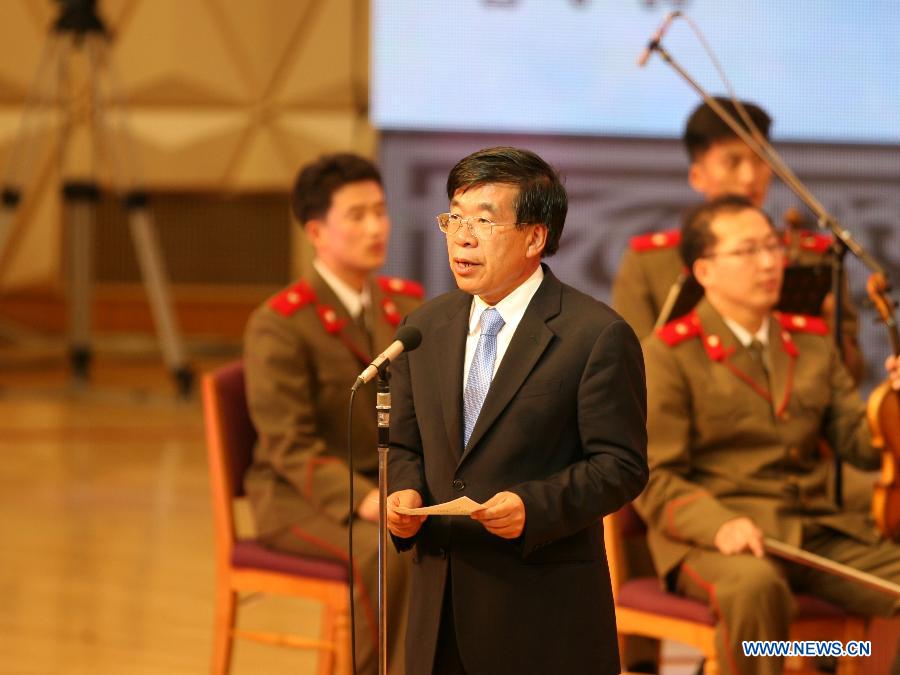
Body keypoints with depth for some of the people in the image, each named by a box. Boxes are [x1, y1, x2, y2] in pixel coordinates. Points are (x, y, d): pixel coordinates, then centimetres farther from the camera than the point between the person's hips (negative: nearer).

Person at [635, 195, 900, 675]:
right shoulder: (667, 353, 1)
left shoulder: (813, 342, 19)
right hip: (713, 540, -6)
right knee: (754, 586, -40)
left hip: (818, 530, 6)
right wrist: (718, 524, -25)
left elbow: (860, 445, 13)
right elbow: (656, 481, -6)